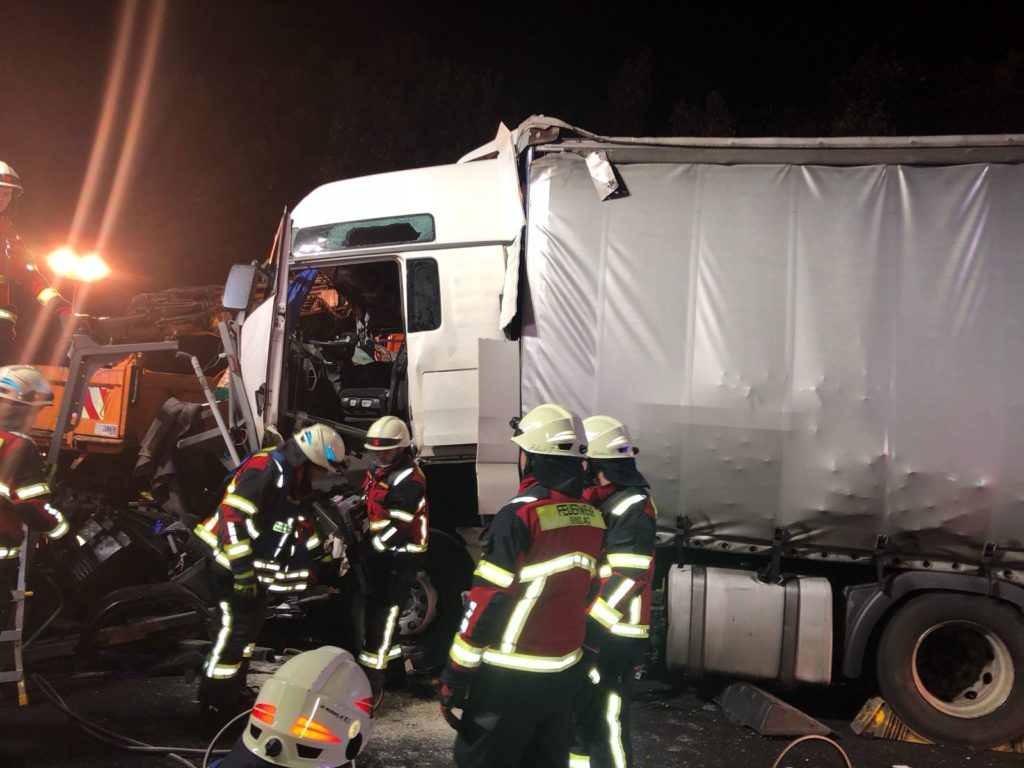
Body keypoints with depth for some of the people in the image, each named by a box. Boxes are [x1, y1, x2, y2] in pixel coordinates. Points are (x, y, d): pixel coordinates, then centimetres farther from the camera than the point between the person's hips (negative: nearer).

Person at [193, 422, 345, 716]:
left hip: (251, 563, 10)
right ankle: (215, 695, -1)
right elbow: (233, 515, -28)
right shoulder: (266, 470, -22)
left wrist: (325, 562, 20)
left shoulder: (295, 481, 10)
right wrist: (242, 569, -27)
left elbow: (302, 525, 21)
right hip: (229, 557, -10)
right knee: (237, 623, -10)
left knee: (253, 619, 15)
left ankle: (235, 687, 26)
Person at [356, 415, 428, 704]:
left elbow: (396, 527, -26)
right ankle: (397, 658, 41)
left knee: (382, 615, -11)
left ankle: (372, 682, -6)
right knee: (375, 606, 22)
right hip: (380, 550, 10)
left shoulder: (409, 480, -22)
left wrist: (372, 548, -24)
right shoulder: (377, 470, 10)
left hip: (401, 554, -10)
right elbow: (368, 506, 21)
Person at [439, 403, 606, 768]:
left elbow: (488, 598, -18)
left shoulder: (521, 514, -17)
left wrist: (455, 674, -13)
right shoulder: (592, 517, 6)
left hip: (510, 675, -7)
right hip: (564, 669, 7)